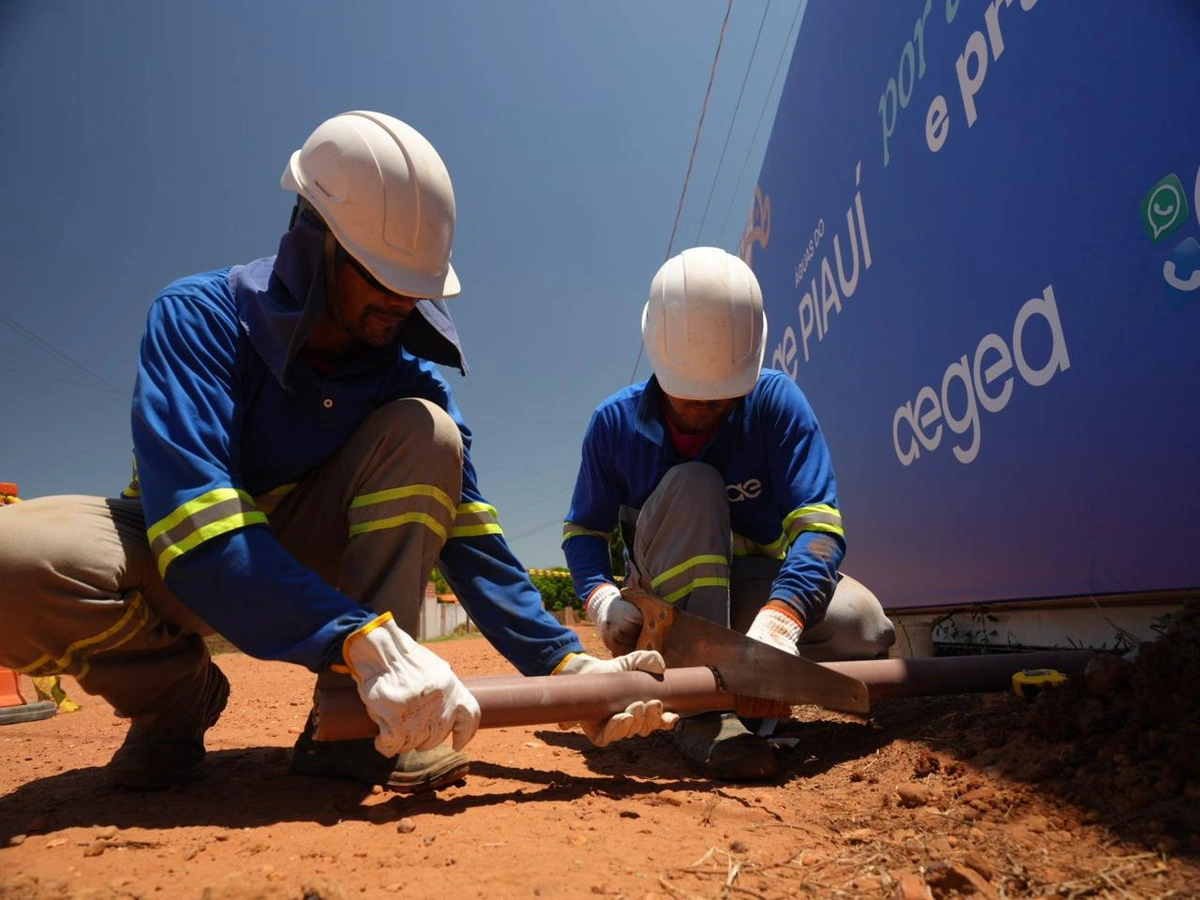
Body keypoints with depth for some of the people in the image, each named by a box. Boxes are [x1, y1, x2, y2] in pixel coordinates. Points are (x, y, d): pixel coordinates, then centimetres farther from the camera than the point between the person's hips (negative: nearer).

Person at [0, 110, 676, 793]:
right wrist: (363, 640, -47)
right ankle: (177, 694, -3)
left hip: (307, 558, 2)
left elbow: (468, 529, -15)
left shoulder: (408, 369, -11)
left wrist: (566, 663, -26)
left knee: (424, 434, -22)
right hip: (171, 557, -2)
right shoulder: (198, 317, -22)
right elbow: (199, 530, -35)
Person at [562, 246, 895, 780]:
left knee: (865, 628, -29)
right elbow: (582, 530, -4)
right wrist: (602, 598, -26)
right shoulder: (616, 423, -12)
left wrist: (776, 621, -44)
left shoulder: (776, 401, -16)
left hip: (758, 585, 1)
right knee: (692, 485, -32)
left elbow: (819, 524, -26)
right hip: (666, 597, 0)